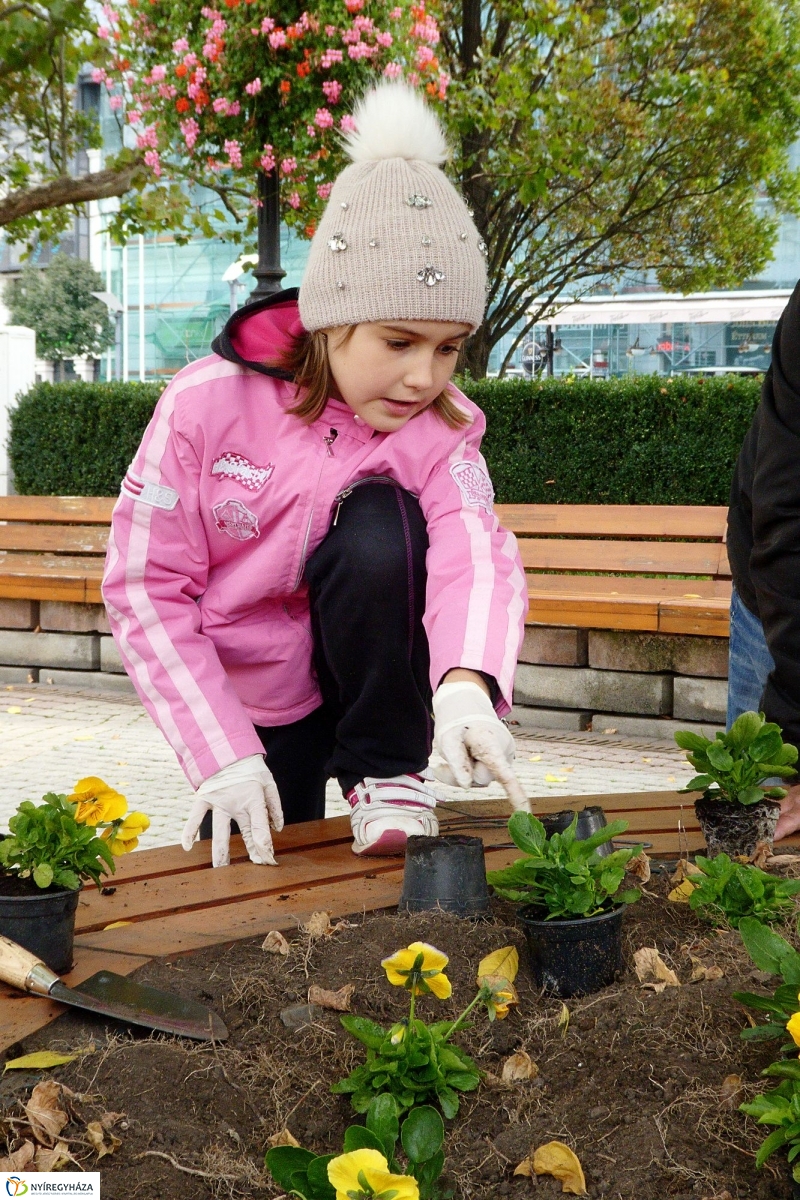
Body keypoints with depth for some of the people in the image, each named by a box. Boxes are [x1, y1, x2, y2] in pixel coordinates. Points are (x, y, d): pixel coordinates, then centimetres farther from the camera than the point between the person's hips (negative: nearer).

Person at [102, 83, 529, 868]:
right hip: (250, 707, 0)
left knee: (383, 519, -27)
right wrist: (224, 757, -23)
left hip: (371, 680, 0)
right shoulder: (206, 406, -18)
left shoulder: (440, 431, -13)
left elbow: (475, 554, -32)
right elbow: (145, 588, -16)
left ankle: (389, 776, -14)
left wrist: (466, 683, -55)